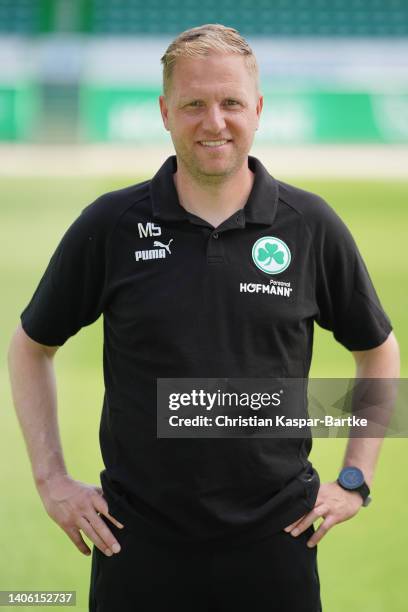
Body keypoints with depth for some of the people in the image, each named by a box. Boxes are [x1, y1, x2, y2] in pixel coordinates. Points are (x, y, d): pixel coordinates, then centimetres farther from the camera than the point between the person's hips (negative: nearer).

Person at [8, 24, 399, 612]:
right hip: (139, 537, 0)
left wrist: (355, 480, 6)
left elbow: (379, 352, 13)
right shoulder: (110, 226, -1)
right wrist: (52, 479, 4)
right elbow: (31, 347, 10)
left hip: (274, 539, 0)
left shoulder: (312, 226, 0)